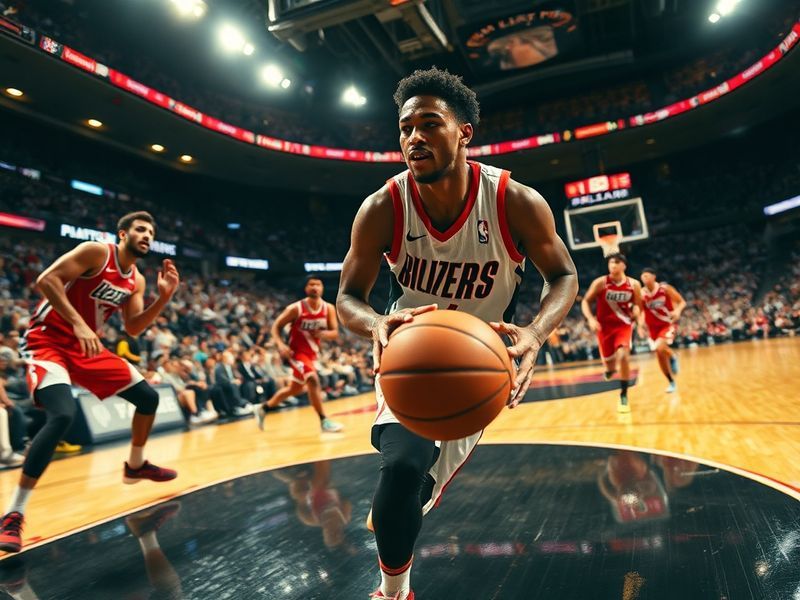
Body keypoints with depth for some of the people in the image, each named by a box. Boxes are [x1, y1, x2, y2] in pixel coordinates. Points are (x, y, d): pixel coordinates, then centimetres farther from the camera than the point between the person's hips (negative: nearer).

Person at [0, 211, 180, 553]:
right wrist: (78, 324, -30)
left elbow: (133, 329, 7)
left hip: (86, 347, 8)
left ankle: (136, 466, 30)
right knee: (62, 414, -30)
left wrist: (164, 297, -5)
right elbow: (46, 280, -22)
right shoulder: (96, 252, -14)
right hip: (48, 340, -8)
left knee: (148, 397, 7)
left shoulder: (136, 281, 8)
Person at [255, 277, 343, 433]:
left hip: (311, 352, 6)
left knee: (295, 389, 19)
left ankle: (263, 408, 40)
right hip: (296, 351, -6)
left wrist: (324, 334, -30)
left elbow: (335, 333, -7)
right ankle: (324, 421, -18)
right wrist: (280, 345, -27)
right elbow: (276, 326, -10)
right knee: (313, 379, -27)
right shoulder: (296, 308, -18)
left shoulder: (329, 309, -7)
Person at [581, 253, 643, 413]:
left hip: (623, 325, 0)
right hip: (605, 326, 0)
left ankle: (624, 395, -7)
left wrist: (636, 311, -12)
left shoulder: (634, 285, -6)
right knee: (610, 364, 5)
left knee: (623, 356, -23)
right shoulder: (600, 283, -11)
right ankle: (610, 367, 48)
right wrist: (590, 319, -20)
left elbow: (638, 305, 9)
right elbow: (585, 301, -5)